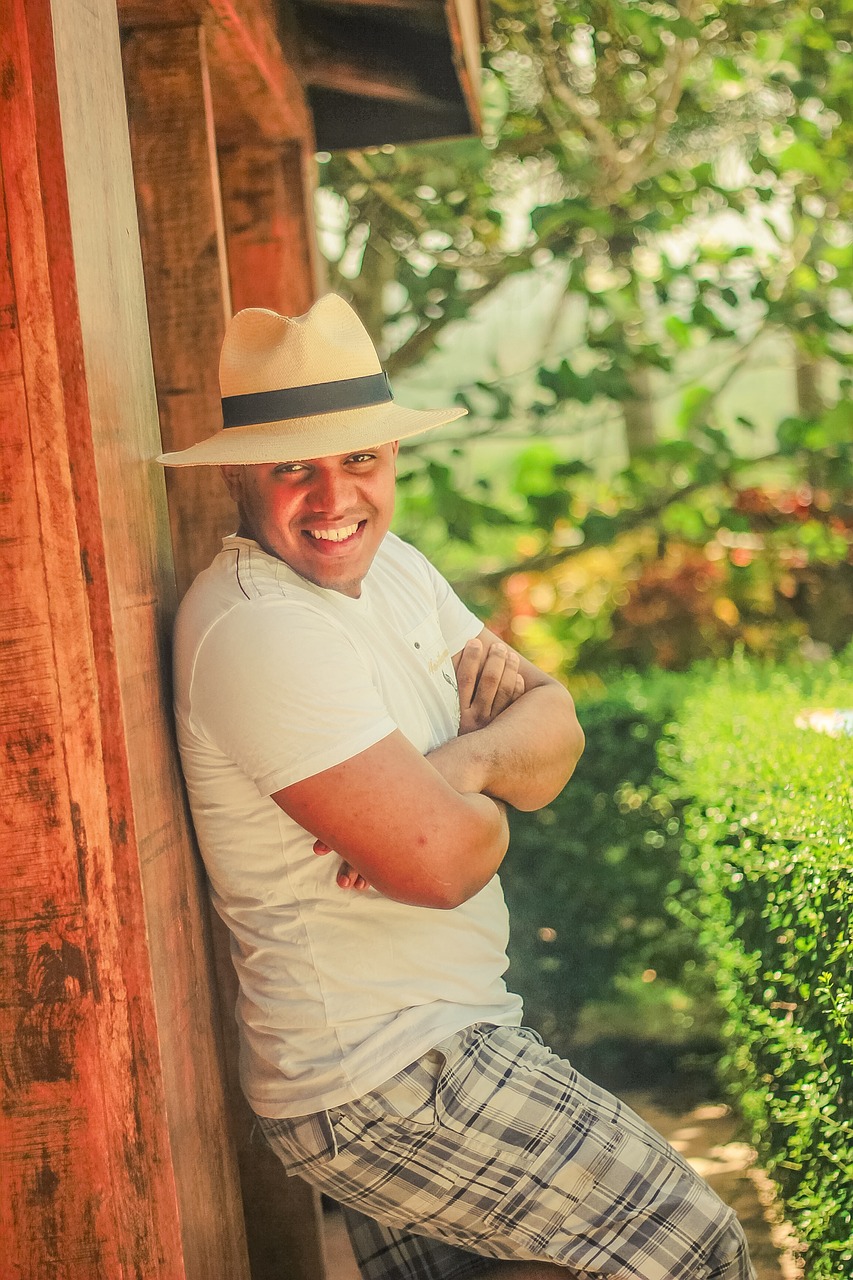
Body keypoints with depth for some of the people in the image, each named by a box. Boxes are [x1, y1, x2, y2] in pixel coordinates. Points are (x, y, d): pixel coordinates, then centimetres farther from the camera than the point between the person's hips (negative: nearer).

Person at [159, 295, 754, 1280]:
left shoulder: (393, 569, 6)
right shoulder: (257, 631, -24)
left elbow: (552, 720, 3)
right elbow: (442, 860, -27)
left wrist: (466, 763, -18)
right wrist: (492, 799, -5)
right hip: (387, 1084, -9)